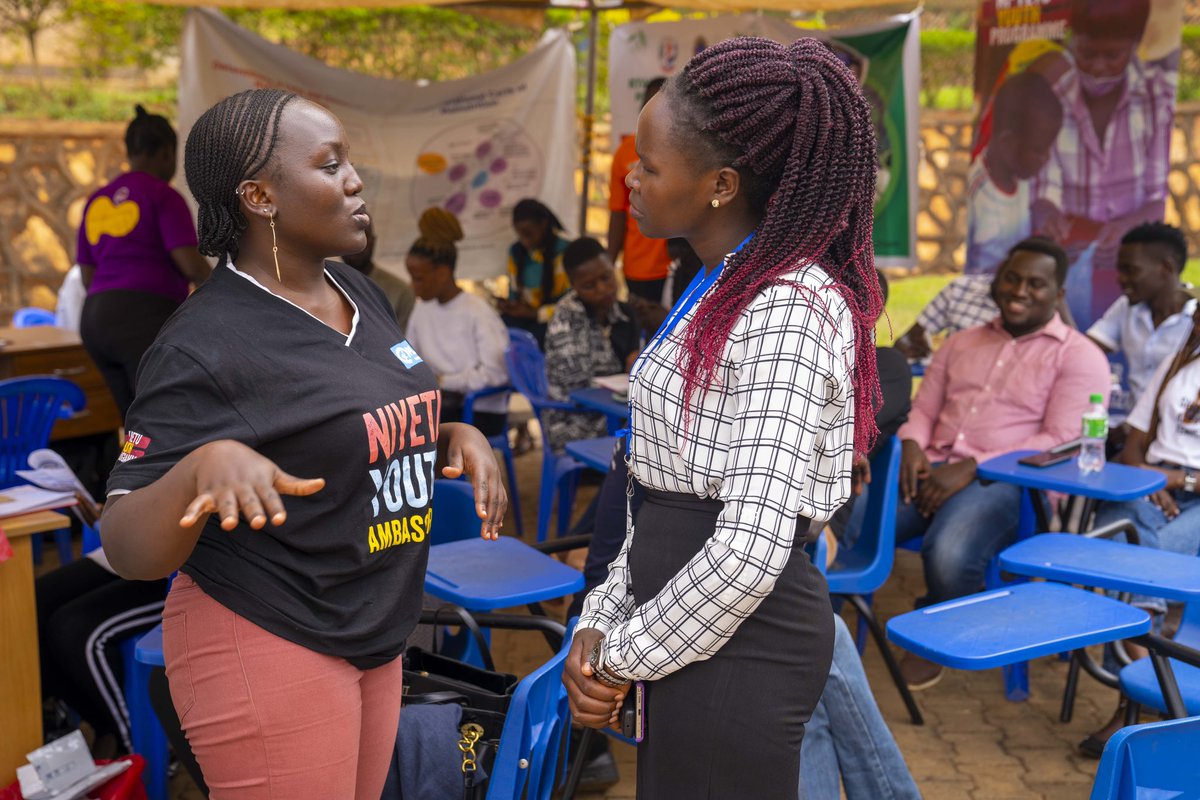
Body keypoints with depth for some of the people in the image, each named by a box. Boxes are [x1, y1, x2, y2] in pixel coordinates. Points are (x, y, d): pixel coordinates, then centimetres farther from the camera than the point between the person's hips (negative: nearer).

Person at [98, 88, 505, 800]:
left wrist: (459, 438, -1)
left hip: (376, 636, 8)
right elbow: (128, 549, -19)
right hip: (270, 647, -8)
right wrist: (205, 462, -37)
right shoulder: (207, 346, -19)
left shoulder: (363, 295, 5)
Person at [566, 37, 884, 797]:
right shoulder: (720, 289, 11)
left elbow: (750, 548, -24)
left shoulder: (786, 311, -19)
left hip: (738, 643, -9)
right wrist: (605, 618, 4)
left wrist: (623, 657, -12)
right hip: (690, 631, 9)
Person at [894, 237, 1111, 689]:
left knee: (949, 553, -36)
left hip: (1008, 482, -4)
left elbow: (1060, 442, -7)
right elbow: (922, 410, 23)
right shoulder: (961, 344, 24)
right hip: (933, 469, 5)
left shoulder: (1079, 357, 5)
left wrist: (974, 467, -16)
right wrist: (912, 445, -3)